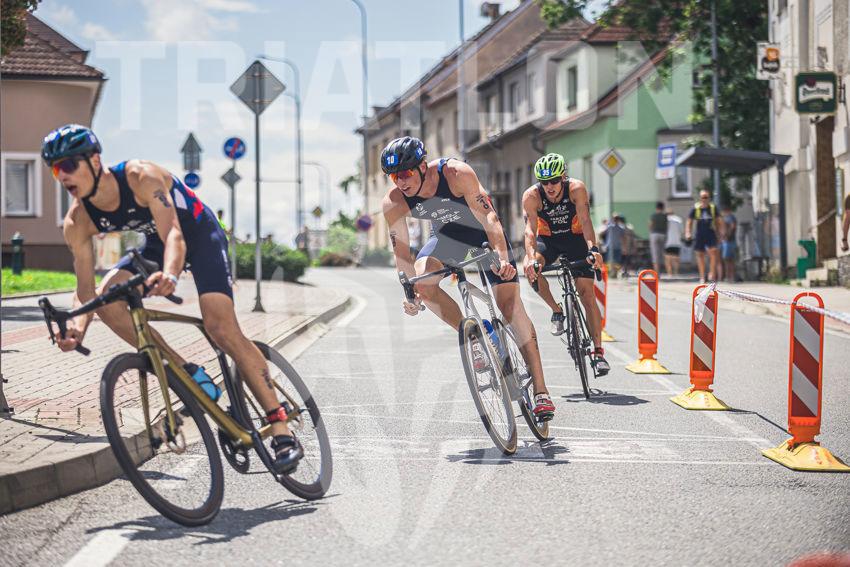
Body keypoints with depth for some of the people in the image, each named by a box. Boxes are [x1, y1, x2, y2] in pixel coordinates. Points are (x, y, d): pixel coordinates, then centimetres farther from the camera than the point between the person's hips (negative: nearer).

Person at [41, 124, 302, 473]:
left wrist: (169, 274, -63)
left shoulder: (141, 177, -31)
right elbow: (86, 290, -14)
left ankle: (282, 429, -19)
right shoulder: (77, 222, -15)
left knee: (222, 328, -21)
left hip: (199, 234, -6)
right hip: (155, 245, 6)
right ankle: (189, 375, -10)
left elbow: (174, 235, -41)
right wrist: (78, 326, -35)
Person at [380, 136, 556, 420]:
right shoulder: (393, 203, -23)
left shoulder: (456, 173, -34)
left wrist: (502, 257, -50)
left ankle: (540, 390, -10)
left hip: (483, 232, -4)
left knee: (510, 304, -13)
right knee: (422, 281, -26)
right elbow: (401, 252, -15)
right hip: (448, 236, 4)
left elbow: (488, 217, -37)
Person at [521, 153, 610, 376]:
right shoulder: (531, 196, -24)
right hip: (548, 239, 1)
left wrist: (592, 248, -51)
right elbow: (530, 229, -33)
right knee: (530, 268, -30)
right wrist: (531, 257, -51)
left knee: (587, 293, -11)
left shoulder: (576, 188, -25)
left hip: (576, 238, -1)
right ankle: (557, 311, -7)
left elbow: (585, 221, -35)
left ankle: (598, 351, -7)